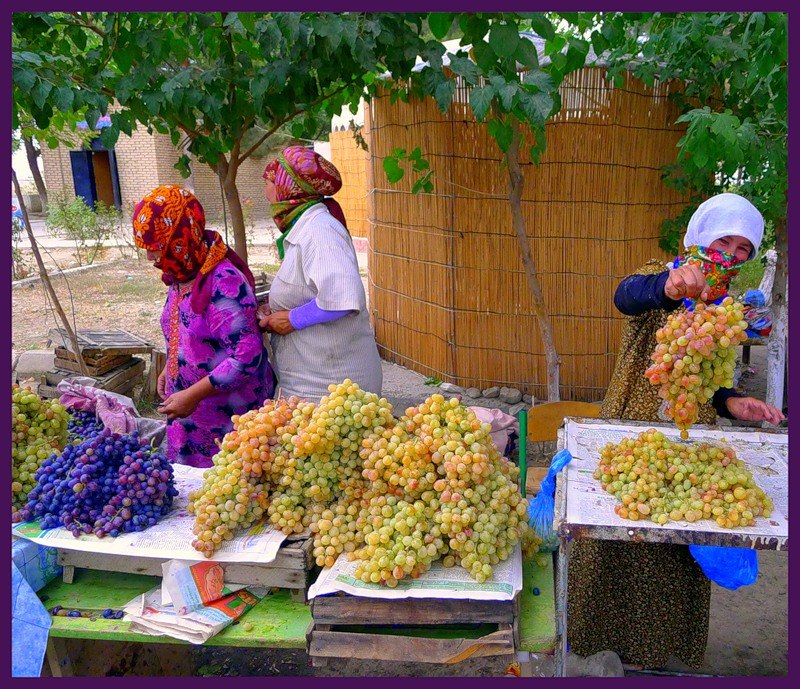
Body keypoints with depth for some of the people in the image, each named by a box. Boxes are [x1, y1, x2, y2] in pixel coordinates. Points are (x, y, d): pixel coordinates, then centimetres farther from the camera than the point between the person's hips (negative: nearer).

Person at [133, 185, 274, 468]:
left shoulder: (223, 282, -24)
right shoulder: (181, 276, 3)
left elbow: (247, 357, -27)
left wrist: (192, 395, -23)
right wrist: (169, 369, 7)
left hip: (228, 415, -8)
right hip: (189, 412, 8)